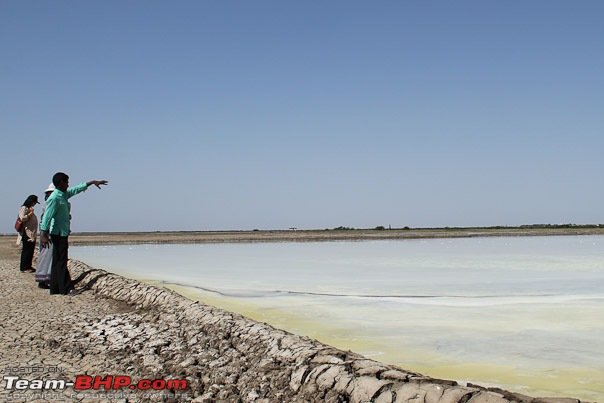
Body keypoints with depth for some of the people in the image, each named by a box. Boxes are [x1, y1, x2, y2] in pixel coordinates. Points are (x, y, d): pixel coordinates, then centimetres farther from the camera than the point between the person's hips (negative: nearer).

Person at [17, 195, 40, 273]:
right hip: (27, 233, -9)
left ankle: (28, 266, 13)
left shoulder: (30, 209, 21)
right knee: (26, 250, -8)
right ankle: (24, 268, -7)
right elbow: (22, 218, -20)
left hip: (32, 233, 9)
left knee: (31, 250, 9)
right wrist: (30, 213, -14)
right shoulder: (24, 208, -7)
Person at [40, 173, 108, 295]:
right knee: (61, 262, -7)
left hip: (63, 233, 10)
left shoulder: (64, 194, 11)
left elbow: (78, 189, 26)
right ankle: (66, 289, -7)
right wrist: (44, 234, -24)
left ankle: (55, 289, 14)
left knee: (58, 262, 10)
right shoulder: (54, 198, -16)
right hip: (58, 233, -10)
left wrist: (93, 182, 31)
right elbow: (47, 216, -20)